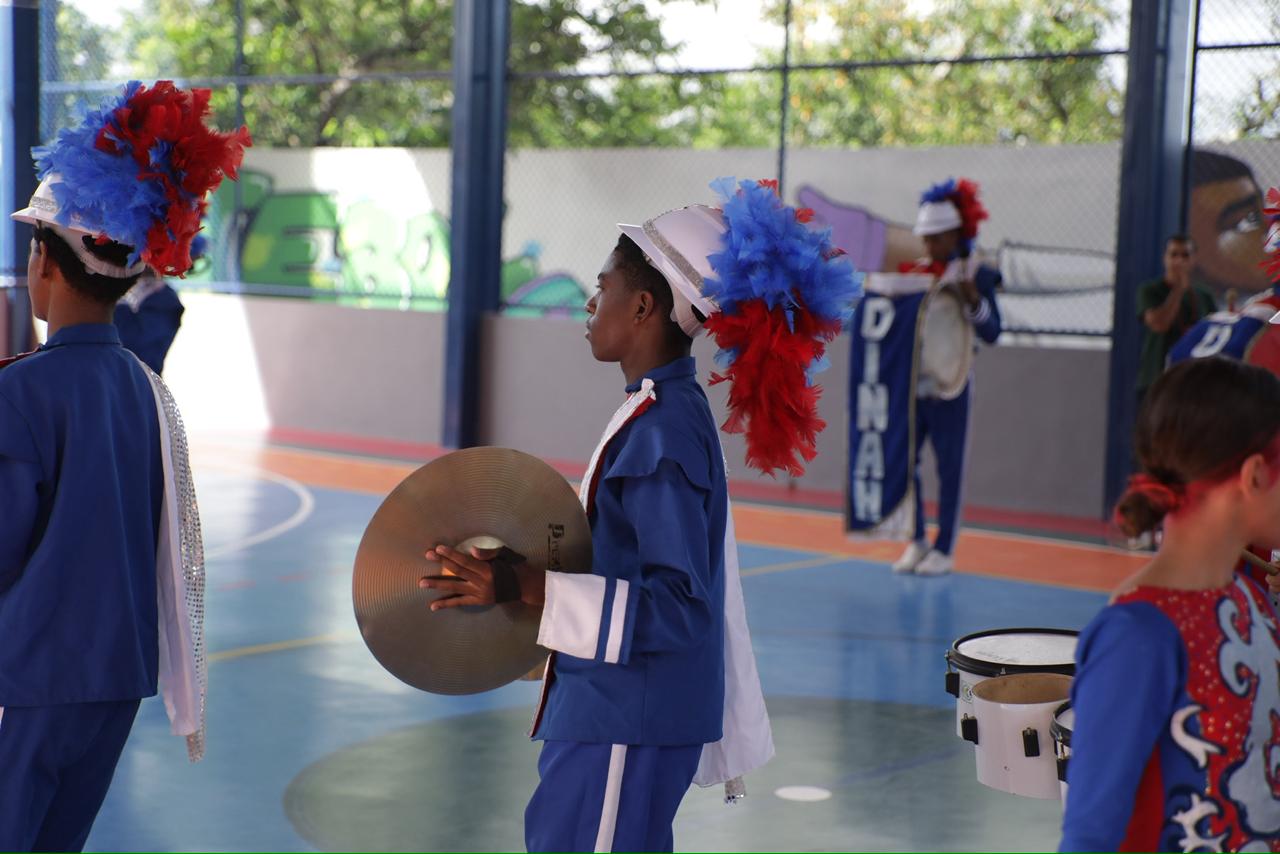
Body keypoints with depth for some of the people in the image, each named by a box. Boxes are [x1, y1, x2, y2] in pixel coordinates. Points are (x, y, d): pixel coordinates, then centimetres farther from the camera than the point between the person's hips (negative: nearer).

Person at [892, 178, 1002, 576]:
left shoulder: (974, 274, -5)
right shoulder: (915, 271, 8)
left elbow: (991, 332, -10)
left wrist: (973, 300, -25)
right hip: (909, 382, 5)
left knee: (949, 466, 3)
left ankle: (944, 549, 11)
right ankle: (917, 540, 19)